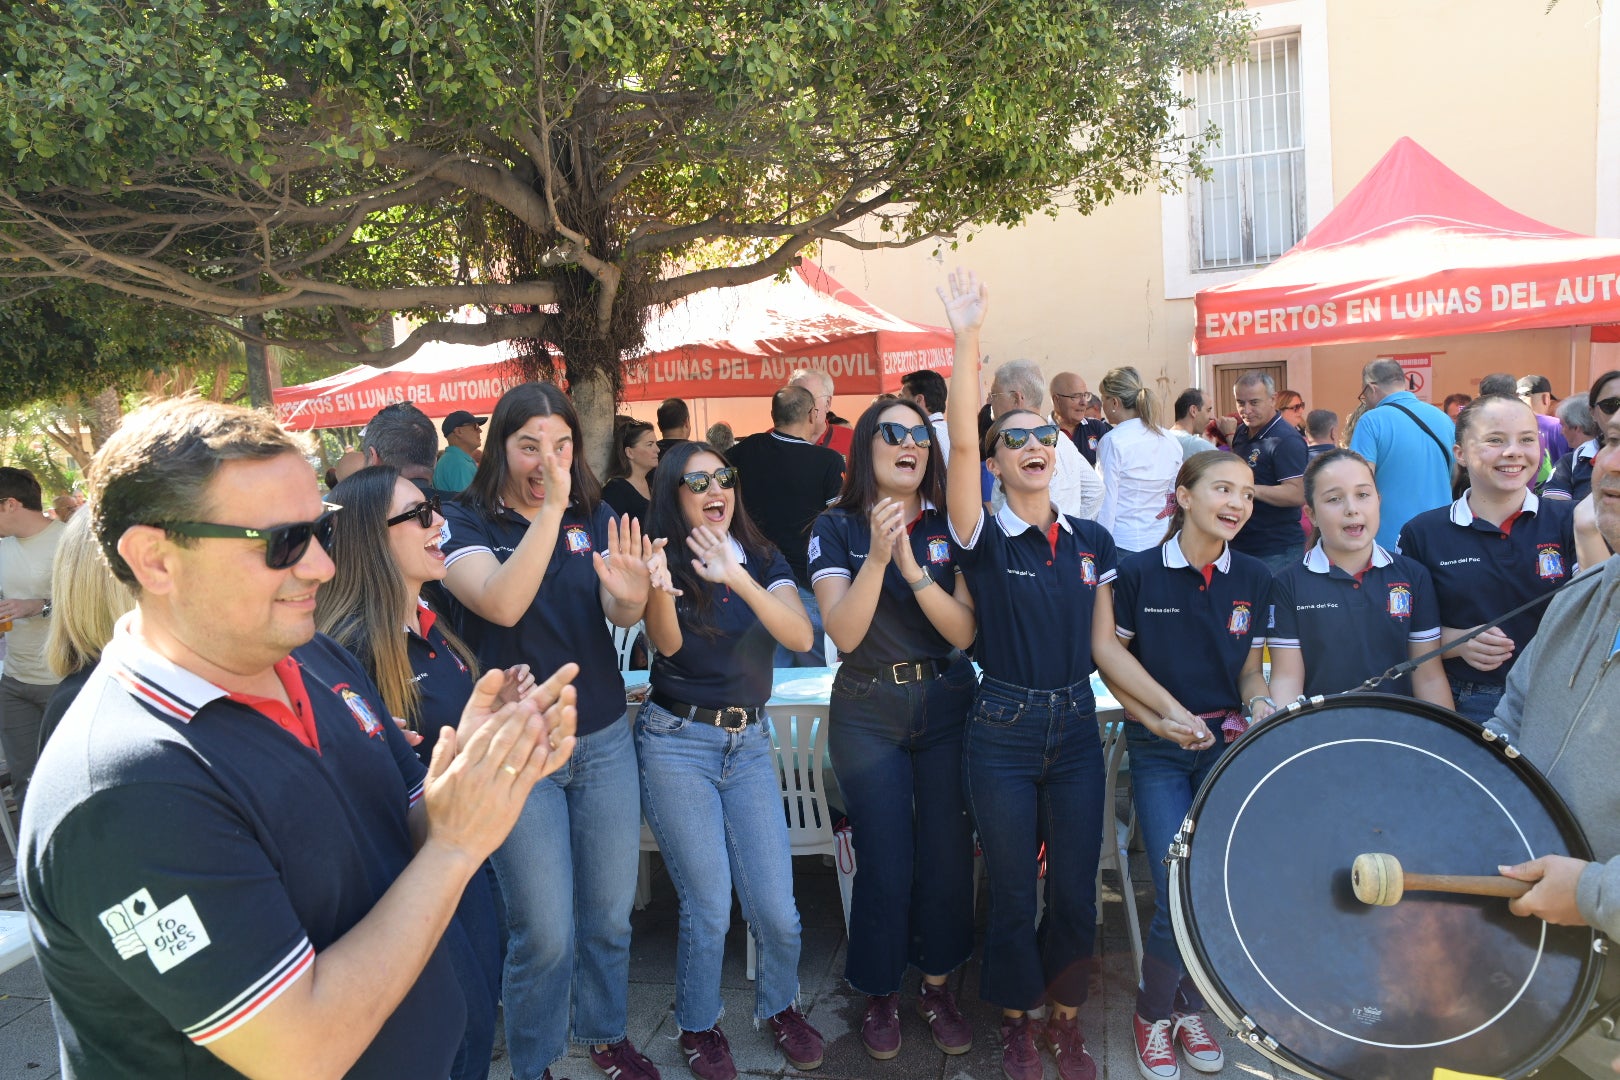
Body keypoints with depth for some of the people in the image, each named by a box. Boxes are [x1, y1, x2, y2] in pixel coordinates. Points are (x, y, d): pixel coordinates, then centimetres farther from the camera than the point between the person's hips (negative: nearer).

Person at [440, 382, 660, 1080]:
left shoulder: (594, 515, 2)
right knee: (545, 932, 2)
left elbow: (620, 615, -7)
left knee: (610, 915, 15)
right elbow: (502, 603, -26)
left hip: (604, 739, 4)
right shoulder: (465, 520, -8)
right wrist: (549, 508, -32)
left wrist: (629, 594, -30)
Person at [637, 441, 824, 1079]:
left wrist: (738, 578, -29)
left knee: (775, 907, 2)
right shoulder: (669, 559, -4)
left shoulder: (762, 559, 4)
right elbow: (667, 644, -21)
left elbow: (801, 637, -13)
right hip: (677, 744, -3)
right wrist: (658, 587, -43)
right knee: (708, 908, 1)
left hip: (749, 740, 3)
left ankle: (780, 1007, 32)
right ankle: (698, 1027, 27)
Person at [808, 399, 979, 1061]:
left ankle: (937, 986, 31)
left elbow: (966, 631, -9)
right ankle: (880, 994, 27)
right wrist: (877, 556, -27)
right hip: (868, 715, -2)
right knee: (886, 864, 2)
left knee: (947, 854, 7)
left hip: (948, 707, 2)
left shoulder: (950, 527, 0)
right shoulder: (836, 528, -5)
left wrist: (913, 567, -22)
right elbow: (844, 633, -16)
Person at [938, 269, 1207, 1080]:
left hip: (1077, 729, 3)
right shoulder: (985, 538, -7)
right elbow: (959, 442, -23)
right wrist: (966, 338, -29)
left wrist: (1169, 709, -2)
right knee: (1013, 894, 9)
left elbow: (1105, 646, 7)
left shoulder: (1092, 541, 5)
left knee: (1075, 892, 11)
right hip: (1003, 733, -3)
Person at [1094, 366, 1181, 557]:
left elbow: (1106, 503, -12)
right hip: (1160, 540, 6)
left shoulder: (1113, 442, -11)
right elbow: (1178, 497, 13)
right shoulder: (1171, 442, 8)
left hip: (1122, 544, -6)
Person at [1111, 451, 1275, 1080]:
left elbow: (1249, 671, 10)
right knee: (1179, 898, -8)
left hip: (1227, 745, 3)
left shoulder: (1253, 579, 2)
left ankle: (1191, 1009, 29)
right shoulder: (1139, 573, -7)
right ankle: (1153, 1013, 19)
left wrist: (1261, 704, -10)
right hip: (1159, 752, -3)